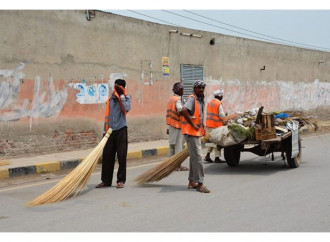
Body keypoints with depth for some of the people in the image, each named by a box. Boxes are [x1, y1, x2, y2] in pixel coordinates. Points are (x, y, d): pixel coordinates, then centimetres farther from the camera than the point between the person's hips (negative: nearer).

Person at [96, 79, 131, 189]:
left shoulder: (126, 97, 2)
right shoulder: (110, 99, 14)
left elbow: (127, 108, -19)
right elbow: (107, 115, 17)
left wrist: (121, 96, -12)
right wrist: (106, 129, 11)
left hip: (121, 129, -4)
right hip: (110, 130, 4)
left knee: (121, 155, 0)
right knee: (107, 155, 4)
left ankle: (121, 180, 8)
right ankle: (106, 180, 13)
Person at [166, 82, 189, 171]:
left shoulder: (170, 99, 14)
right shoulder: (177, 100, -13)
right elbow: (180, 109, -35)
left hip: (171, 125, 9)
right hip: (177, 125, -9)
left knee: (172, 145, 13)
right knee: (178, 145, -4)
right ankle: (178, 166, -3)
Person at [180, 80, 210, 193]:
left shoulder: (200, 100, 16)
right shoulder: (192, 99, -14)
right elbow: (184, 111, -31)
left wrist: (201, 127, 22)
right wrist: (193, 125, -25)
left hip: (197, 133, 10)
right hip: (191, 132, -10)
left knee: (194, 158, 14)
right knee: (197, 158, -10)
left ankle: (192, 182, 22)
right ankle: (200, 184, -8)